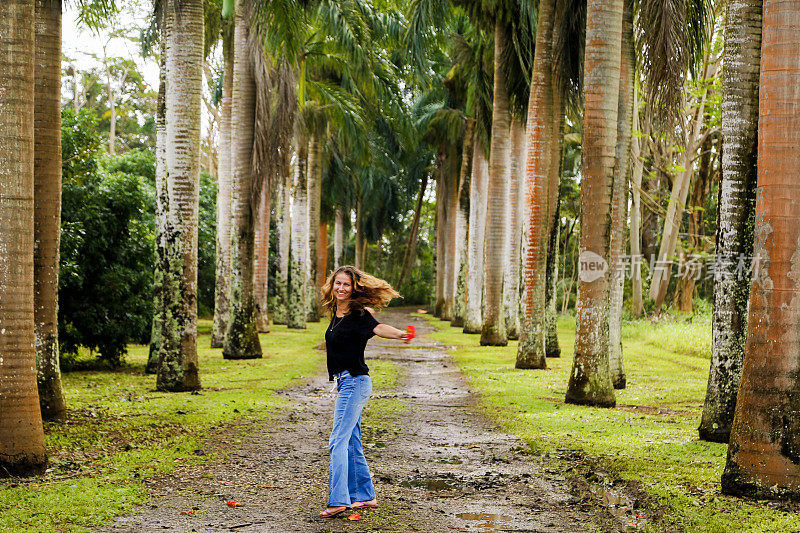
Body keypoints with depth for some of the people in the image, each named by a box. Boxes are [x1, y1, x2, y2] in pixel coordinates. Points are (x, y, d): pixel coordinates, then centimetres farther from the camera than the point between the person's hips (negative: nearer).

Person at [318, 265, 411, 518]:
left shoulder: (358, 314, -15)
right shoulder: (336, 313, 10)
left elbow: (377, 328, -34)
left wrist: (399, 334, -53)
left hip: (354, 382, -9)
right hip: (345, 383, 9)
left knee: (338, 442, -13)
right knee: (352, 443, 14)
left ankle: (338, 500, -14)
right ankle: (366, 496, 22)